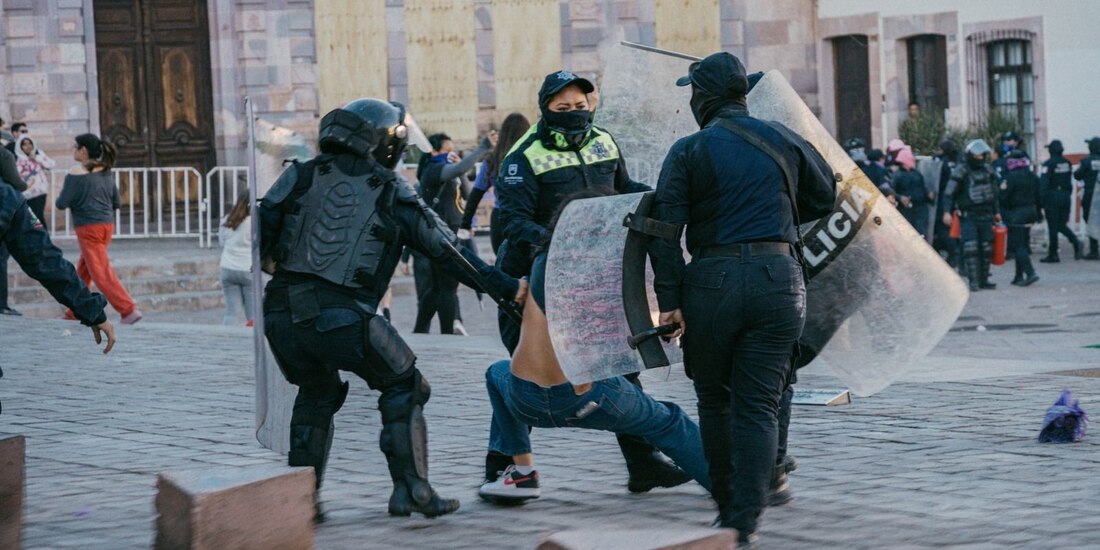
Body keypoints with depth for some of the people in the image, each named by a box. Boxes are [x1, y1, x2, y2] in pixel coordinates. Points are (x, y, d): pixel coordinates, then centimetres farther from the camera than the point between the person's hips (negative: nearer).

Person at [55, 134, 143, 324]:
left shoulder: (77, 173, -11)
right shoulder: (106, 171, 9)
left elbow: (62, 203, -13)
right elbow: (117, 203, 12)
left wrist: (58, 200, 9)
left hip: (89, 228, -8)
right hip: (107, 225, 8)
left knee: (101, 273, -8)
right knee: (83, 271, 18)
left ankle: (129, 310, -18)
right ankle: (74, 313, 24)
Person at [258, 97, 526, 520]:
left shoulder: (302, 175, 13)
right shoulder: (393, 193, 8)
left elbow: (259, 232, 7)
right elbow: (447, 252, 9)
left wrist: (269, 263, 28)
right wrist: (507, 287, 14)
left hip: (282, 314, 4)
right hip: (343, 318, -4)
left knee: (317, 395, 28)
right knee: (403, 389, 18)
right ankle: (410, 489, 7)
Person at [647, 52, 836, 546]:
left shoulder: (689, 150, 1)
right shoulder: (782, 140, 9)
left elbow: (665, 227, -7)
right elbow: (825, 198, 22)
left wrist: (669, 299, -7)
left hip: (712, 281, -2)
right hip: (779, 278, 2)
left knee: (715, 400, 16)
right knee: (758, 406, 1)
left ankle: (727, 510, 23)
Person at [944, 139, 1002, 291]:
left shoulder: (988, 170, 10)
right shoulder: (961, 172, -8)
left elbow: (994, 192, 21)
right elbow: (950, 192, -12)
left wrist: (996, 211, 23)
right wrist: (947, 212, -21)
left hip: (986, 216, 5)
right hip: (968, 216, -5)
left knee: (986, 249, 6)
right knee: (971, 248, -13)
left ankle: (984, 280, 14)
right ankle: (973, 281, -12)